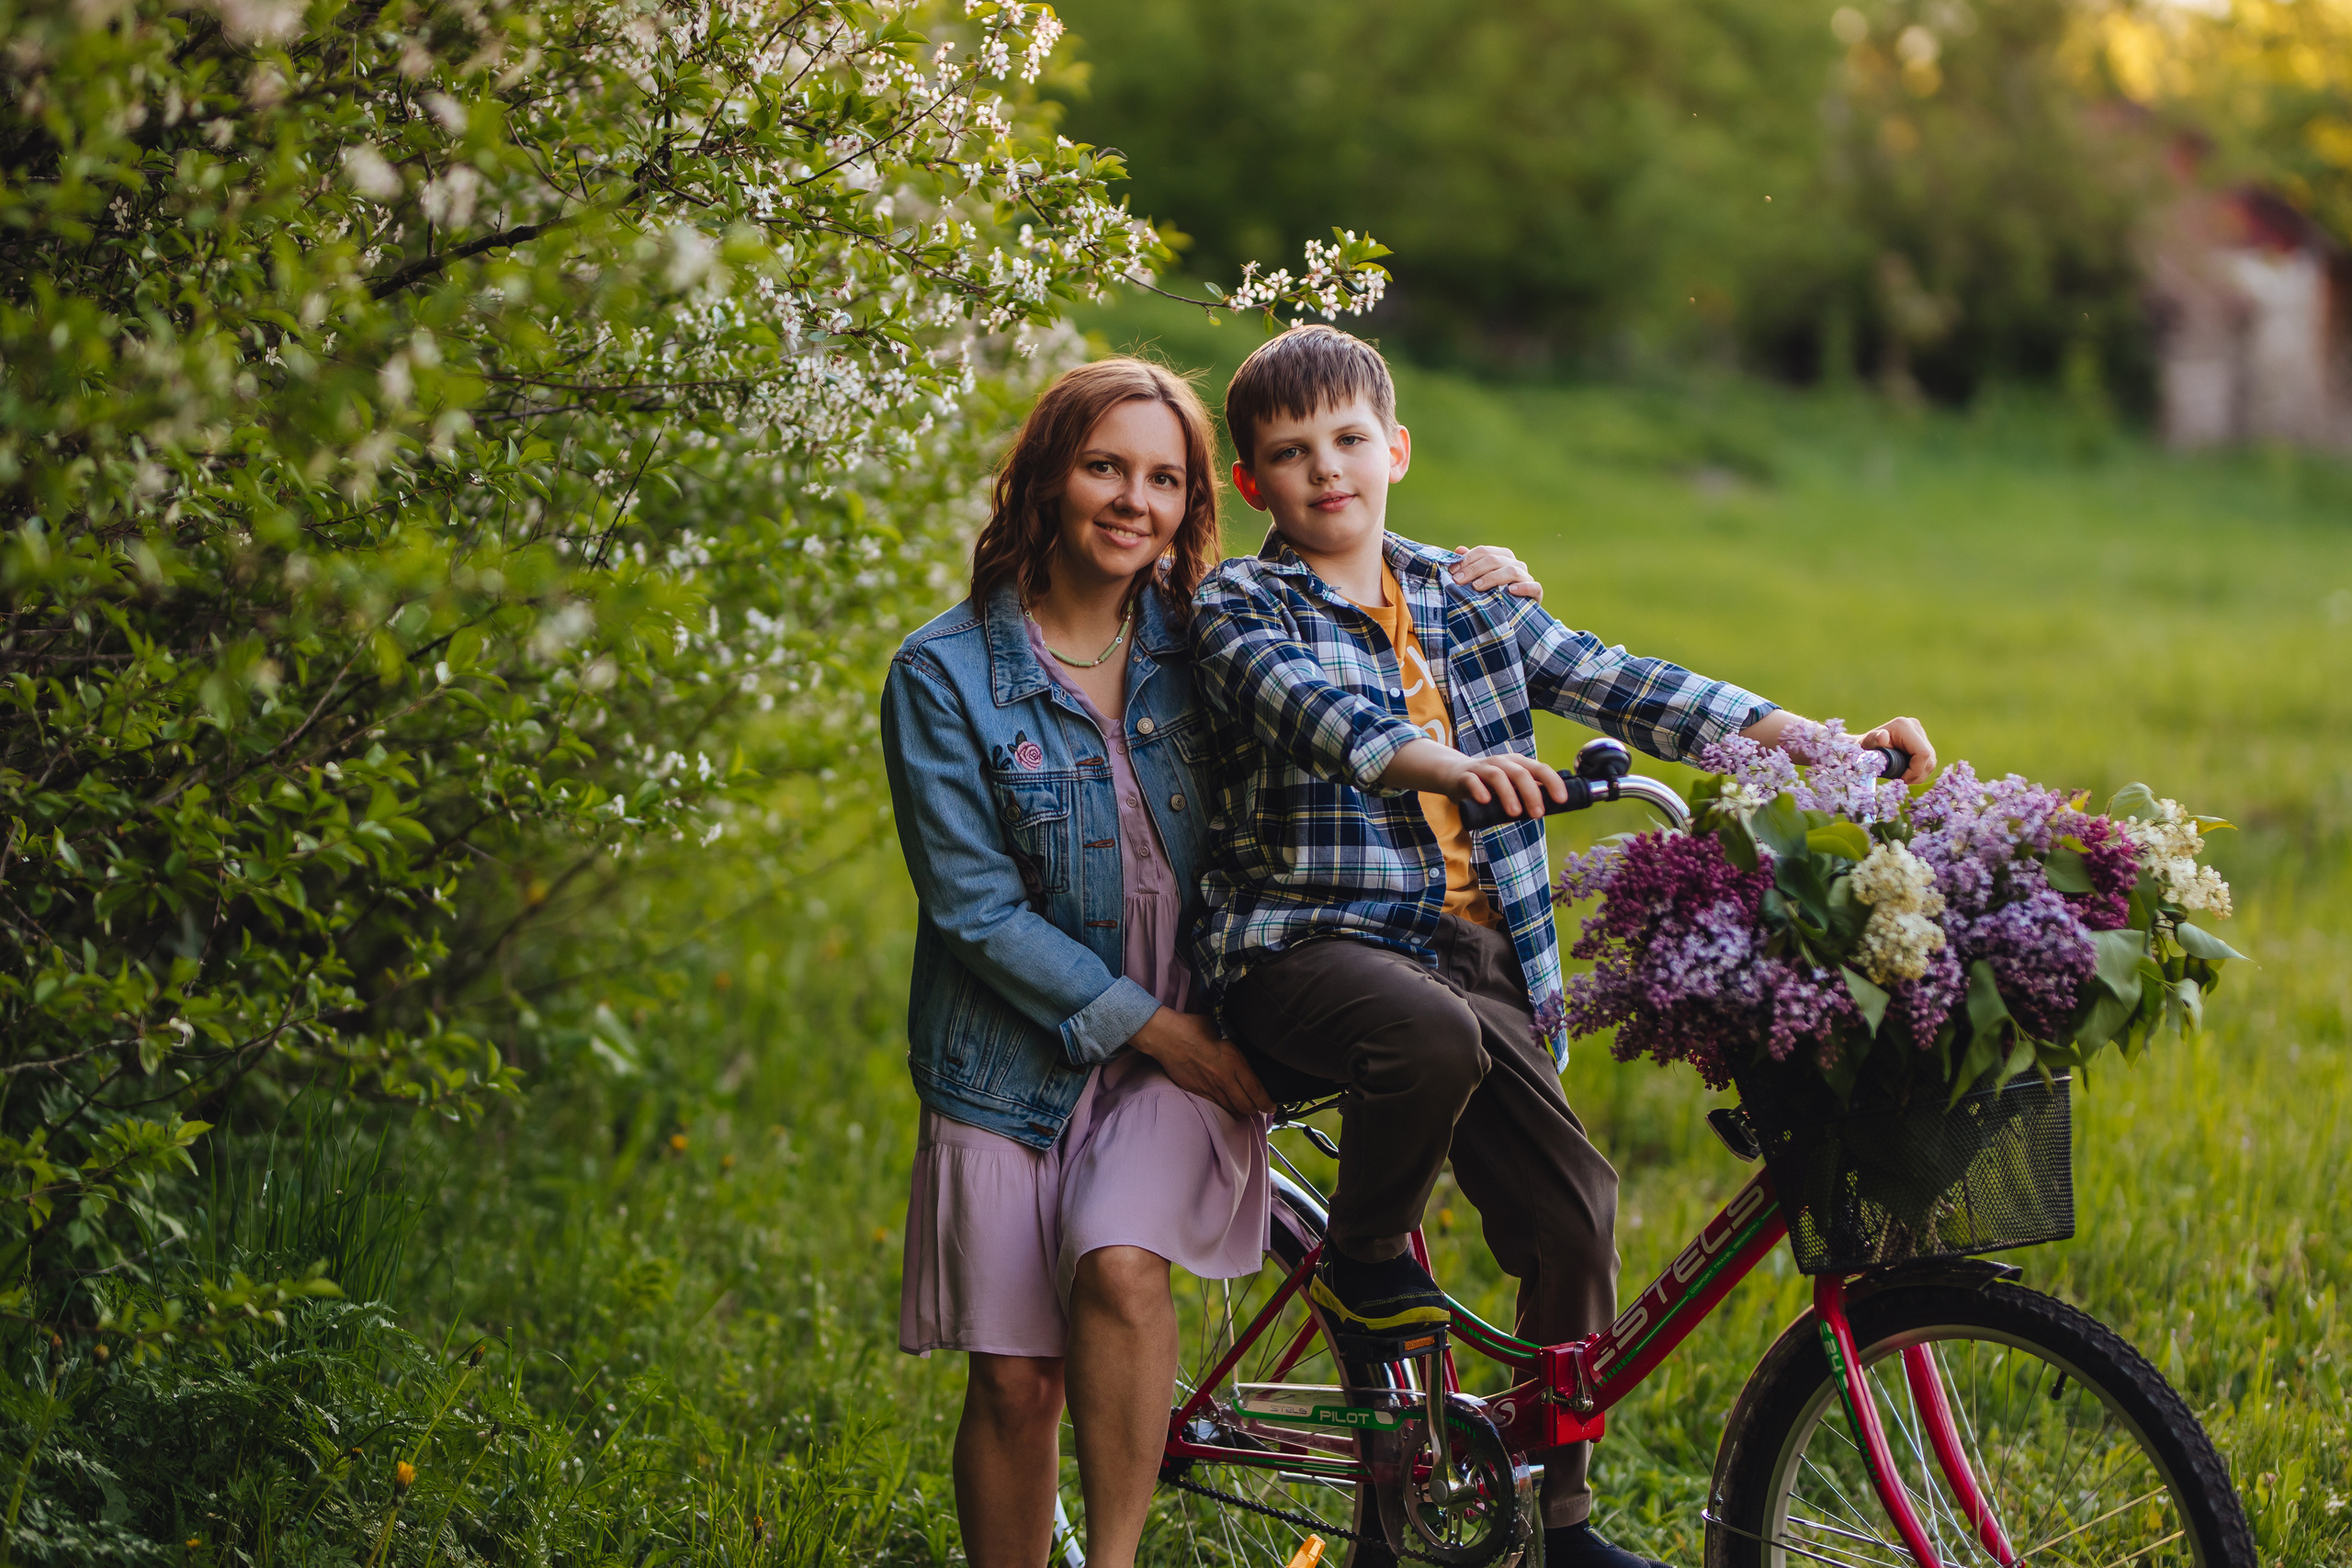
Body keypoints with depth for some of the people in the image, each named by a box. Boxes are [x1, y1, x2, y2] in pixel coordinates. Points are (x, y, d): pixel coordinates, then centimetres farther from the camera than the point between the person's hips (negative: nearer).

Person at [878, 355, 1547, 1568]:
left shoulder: (1200, 637, 3)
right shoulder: (944, 674, -7)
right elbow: (977, 909, -9)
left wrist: (1462, 583, 1)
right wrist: (1148, 1027, -13)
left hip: (1188, 1038, 1)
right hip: (1020, 1056, -1)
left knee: (1120, 1268, -25)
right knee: (1016, 1378, -2)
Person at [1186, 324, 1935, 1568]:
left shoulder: (1468, 605, 17)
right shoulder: (1240, 610, 1)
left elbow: (1619, 685, 9)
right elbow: (1316, 708, -20)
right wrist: (1431, 763, -43)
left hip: (1475, 958, 5)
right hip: (1309, 940, -5)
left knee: (1569, 1209, -7)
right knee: (1433, 1036, -37)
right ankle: (1362, 1258, -7)